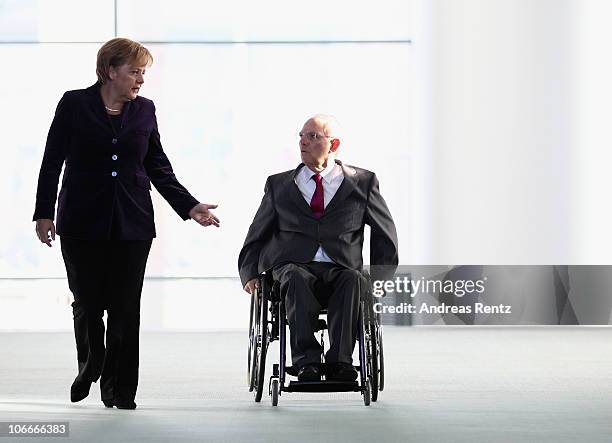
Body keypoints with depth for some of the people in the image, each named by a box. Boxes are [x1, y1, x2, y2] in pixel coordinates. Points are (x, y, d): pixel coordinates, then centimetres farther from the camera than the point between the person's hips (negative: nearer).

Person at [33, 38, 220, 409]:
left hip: (132, 224, 2)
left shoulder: (144, 110, 8)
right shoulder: (75, 104, -1)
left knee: (125, 308, 0)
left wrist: (190, 207, 2)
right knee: (88, 304, 2)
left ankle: (120, 388, 9)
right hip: (83, 222, -2)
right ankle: (89, 368, 29)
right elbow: (53, 162, 0)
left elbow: (159, 168, 11)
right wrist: (44, 213, -6)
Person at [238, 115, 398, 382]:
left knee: (353, 279, -36)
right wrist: (250, 275, 4)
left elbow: (385, 233, 21)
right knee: (296, 279, -36)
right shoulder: (279, 185, 19)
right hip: (294, 267, 1)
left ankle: (339, 362, -42)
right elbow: (257, 236, 21)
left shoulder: (362, 182, 15)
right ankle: (306, 362, -42)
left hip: (340, 271, 0)